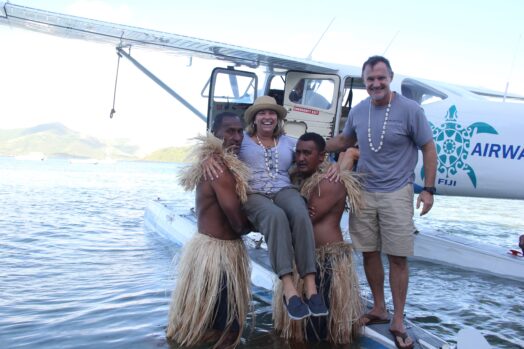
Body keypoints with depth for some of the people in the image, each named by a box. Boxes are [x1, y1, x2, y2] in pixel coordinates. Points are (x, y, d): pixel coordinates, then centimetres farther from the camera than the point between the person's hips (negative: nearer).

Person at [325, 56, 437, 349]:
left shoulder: (410, 109, -8)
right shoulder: (358, 111, 4)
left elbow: (429, 149, -3)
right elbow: (344, 140, 21)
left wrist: (429, 189, -7)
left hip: (396, 193, -4)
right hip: (364, 191, 4)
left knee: (398, 257, 0)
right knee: (369, 252, 9)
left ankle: (398, 321, 15)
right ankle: (379, 309, 28)